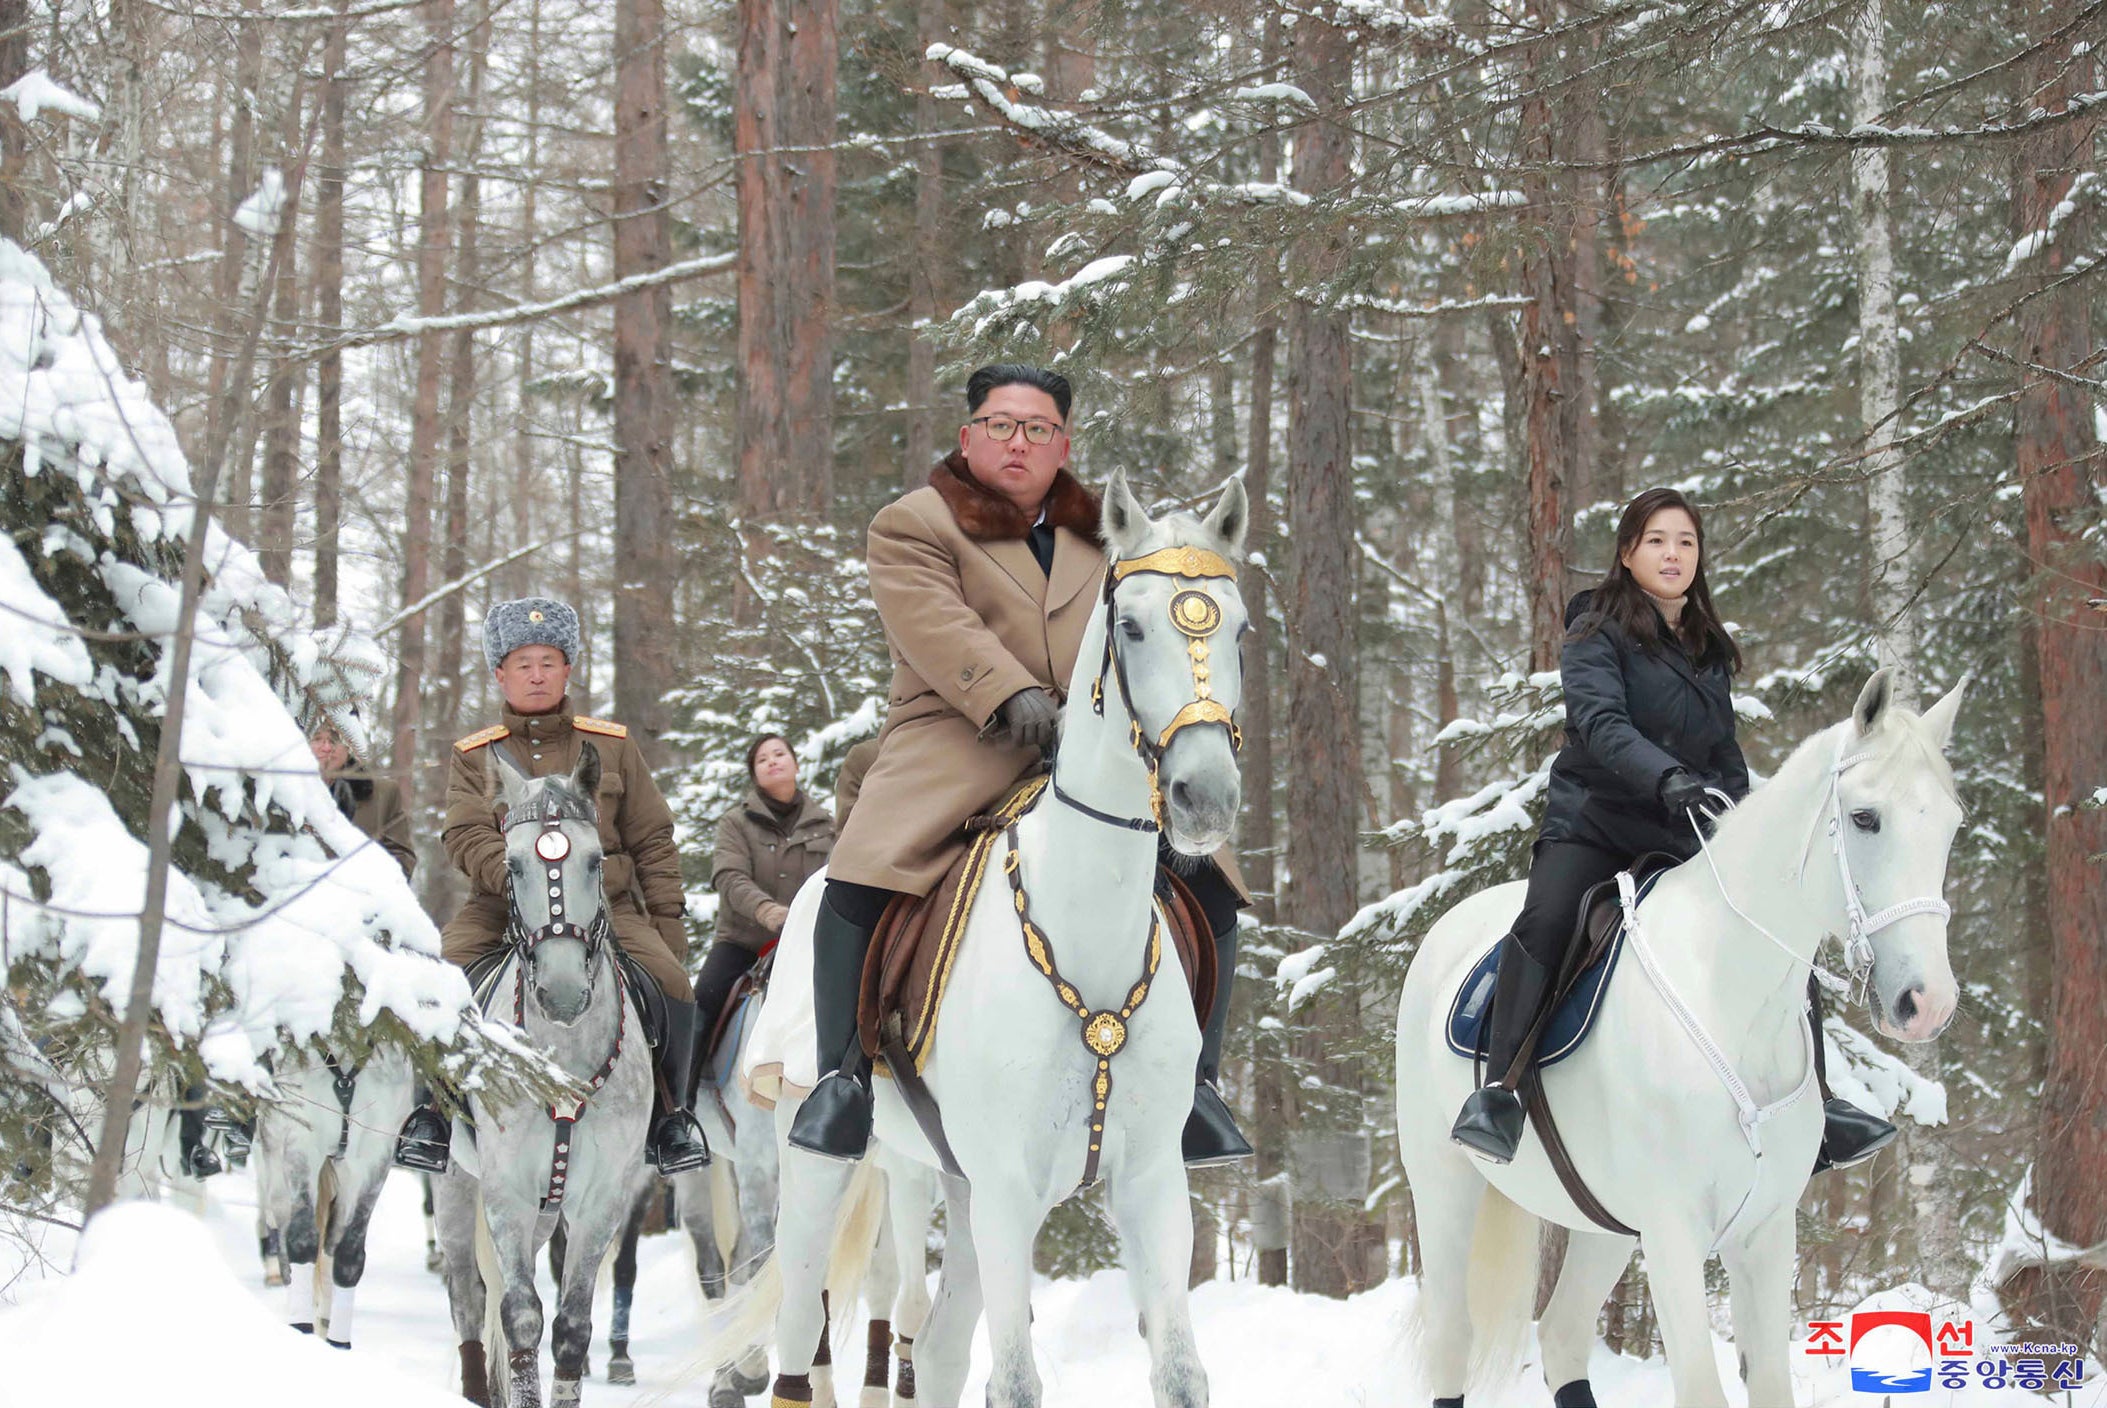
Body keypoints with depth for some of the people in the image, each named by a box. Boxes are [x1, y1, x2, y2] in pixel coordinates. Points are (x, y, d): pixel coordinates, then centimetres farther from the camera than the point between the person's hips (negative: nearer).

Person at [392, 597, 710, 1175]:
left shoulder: (612, 746, 13)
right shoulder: (474, 755, 10)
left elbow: (652, 841, 14)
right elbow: (466, 836, -4)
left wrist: (669, 924, 5)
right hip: (501, 906, 0)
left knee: (670, 981, -22)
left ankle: (671, 1116, -3)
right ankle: (430, 1112, -8)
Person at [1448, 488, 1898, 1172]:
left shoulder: (1709, 650, 16)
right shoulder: (1598, 634, -4)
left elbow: (1727, 757, 22)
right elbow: (1600, 722, -22)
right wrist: (1668, 778, -38)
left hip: (1685, 833, 6)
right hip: (1593, 817, -6)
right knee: (1545, 921, -32)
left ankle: (1817, 1106, 8)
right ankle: (1496, 1091, -32)